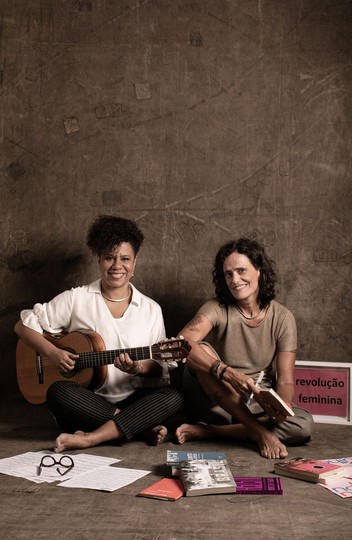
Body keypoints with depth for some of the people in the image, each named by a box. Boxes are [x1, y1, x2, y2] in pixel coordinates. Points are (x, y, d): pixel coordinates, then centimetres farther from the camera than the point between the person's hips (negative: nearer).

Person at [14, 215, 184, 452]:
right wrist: (52, 352, -10)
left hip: (134, 401, 1)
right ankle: (143, 428, -21)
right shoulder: (76, 299, 3)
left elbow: (160, 367, 6)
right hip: (88, 404, -1)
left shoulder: (151, 309, 7)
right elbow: (24, 325, 7)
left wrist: (139, 368, -17)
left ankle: (90, 438, -30)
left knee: (174, 397, -26)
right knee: (59, 391, -33)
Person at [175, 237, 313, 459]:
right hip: (218, 401, -2)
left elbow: (285, 379, -10)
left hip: (259, 403, 2)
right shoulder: (217, 309, -11)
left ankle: (207, 431, -21)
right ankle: (260, 431, -26)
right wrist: (227, 373, -44)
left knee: (304, 425, -27)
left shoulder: (282, 317, -5)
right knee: (200, 352, -30)